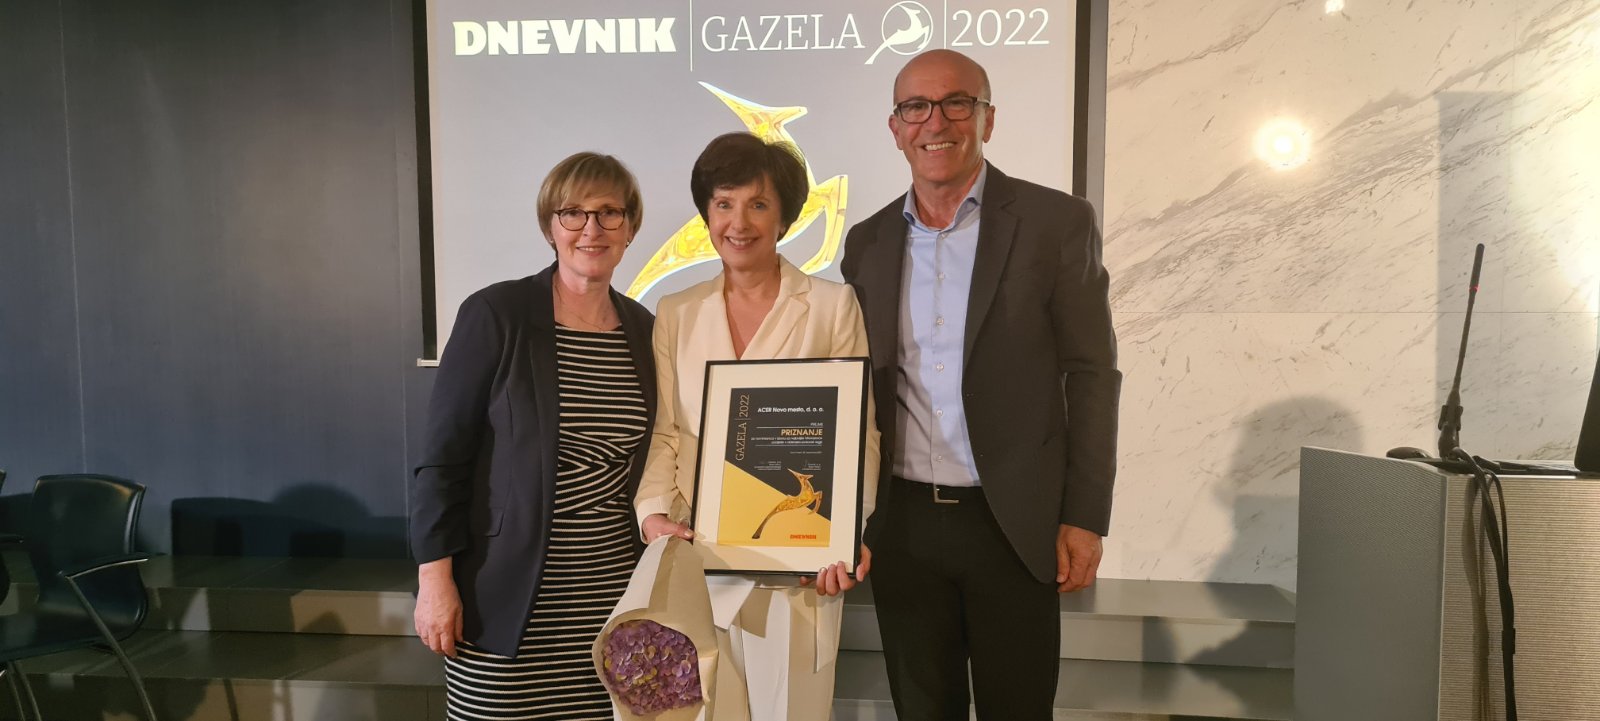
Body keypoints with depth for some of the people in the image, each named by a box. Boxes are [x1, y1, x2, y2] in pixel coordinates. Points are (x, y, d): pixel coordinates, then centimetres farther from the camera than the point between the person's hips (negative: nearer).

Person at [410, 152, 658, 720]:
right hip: (506, 594, -4)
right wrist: (435, 579, -10)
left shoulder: (645, 330, 6)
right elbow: (444, 455, -7)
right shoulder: (495, 315, -8)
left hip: (613, 591, 4)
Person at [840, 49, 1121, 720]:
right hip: (902, 526, 3)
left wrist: (1086, 517, -7)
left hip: (1014, 525, -3)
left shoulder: (1057, 222, -4)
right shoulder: (867, 242, 6)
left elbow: (1091, 375, -4)